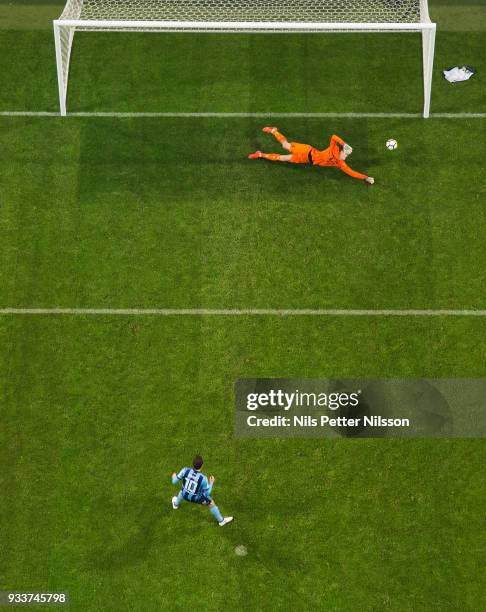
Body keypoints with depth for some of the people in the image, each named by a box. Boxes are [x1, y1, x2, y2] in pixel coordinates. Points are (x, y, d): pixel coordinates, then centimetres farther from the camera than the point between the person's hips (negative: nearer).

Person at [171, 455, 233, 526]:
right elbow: (207, 493, -21)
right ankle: (221, 520, 41)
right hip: (196, 498, -3)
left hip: (185, 495, 3)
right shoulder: (203, 479, -37)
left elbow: (174, 481, -17)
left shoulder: (185, 470, -32)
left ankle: (176, 503, 71)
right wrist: (211, 483, -4)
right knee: (211, 502, 22)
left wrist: (174, 476, 7)